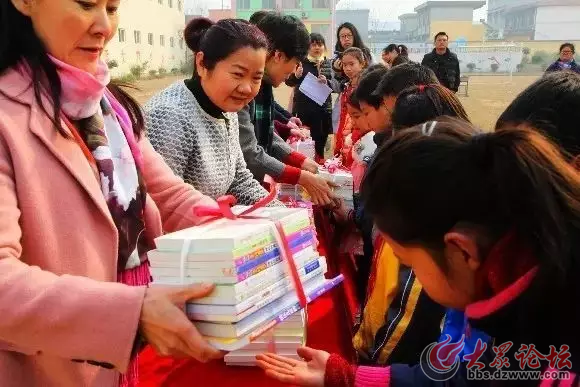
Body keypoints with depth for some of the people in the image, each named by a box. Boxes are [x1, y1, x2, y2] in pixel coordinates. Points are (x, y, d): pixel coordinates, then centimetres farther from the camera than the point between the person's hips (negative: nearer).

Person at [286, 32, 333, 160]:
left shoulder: (328, 63, 8)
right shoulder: (301, 62, -1)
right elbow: (289, 82, 1)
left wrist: (327, 82, -15)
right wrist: (296, 75, -19)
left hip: (323, 109, 3)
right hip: (303, 109, -3)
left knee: (320, 144, 8)